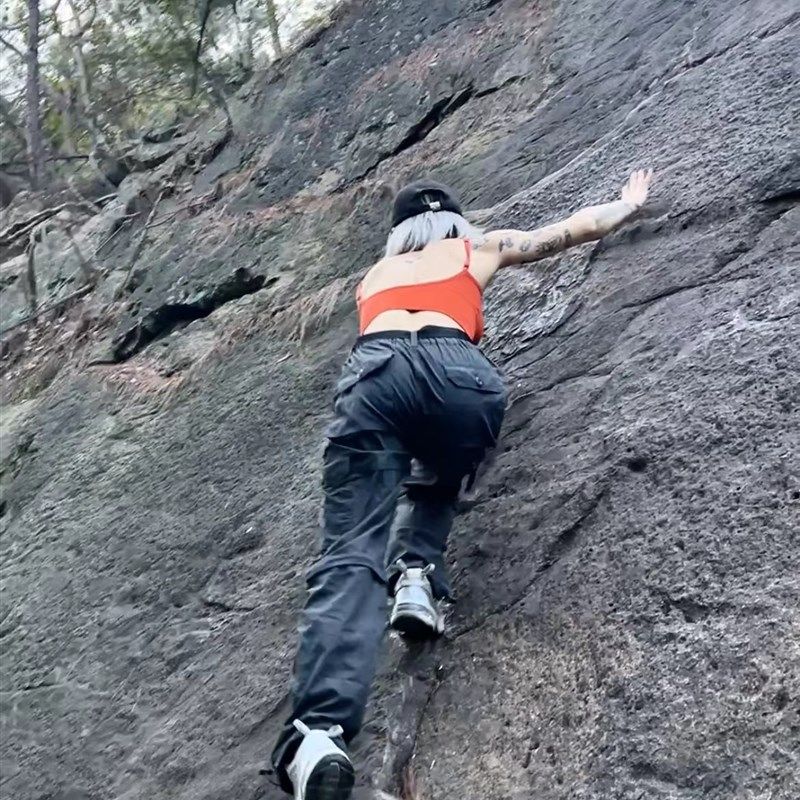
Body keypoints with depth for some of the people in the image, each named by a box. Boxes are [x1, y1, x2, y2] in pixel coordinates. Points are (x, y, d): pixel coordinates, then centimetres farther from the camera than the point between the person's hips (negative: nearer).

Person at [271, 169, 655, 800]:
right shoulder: (481, 248, 36)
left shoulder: (376, 273, 41)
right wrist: (631, 204, 67)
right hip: (455, 370, 0)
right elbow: (579, 227, 47)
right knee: (432, 486, 31)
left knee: (351, 556, -12)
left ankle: (320, 729, -33)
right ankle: (418, 573, 1)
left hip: (374, 371, 1)